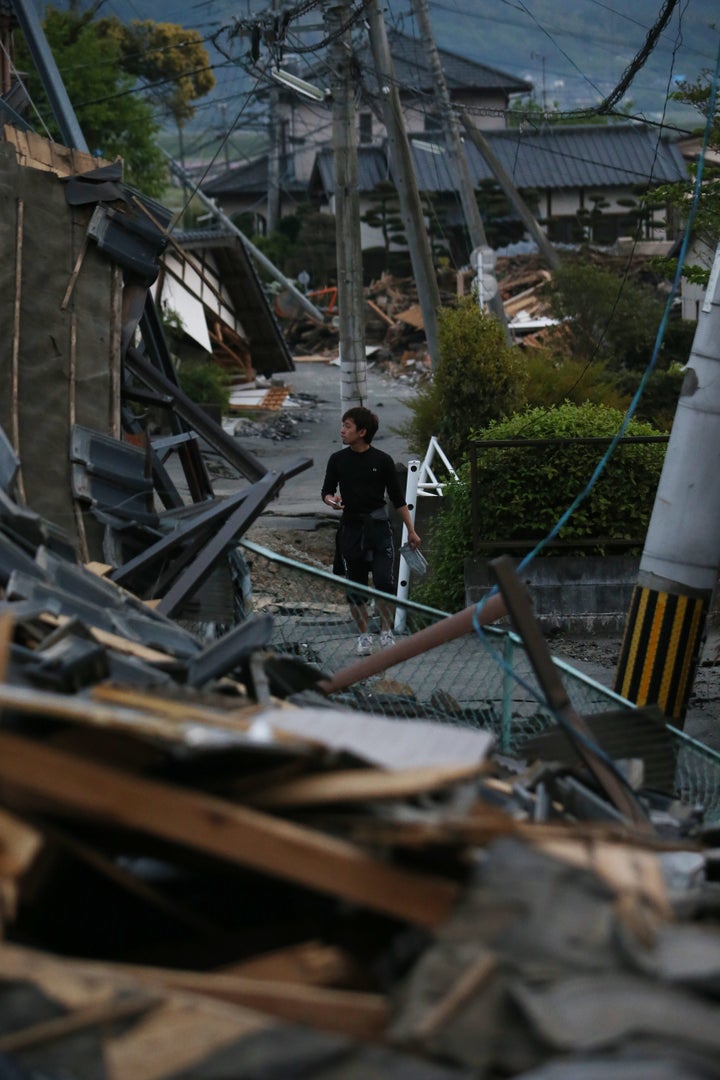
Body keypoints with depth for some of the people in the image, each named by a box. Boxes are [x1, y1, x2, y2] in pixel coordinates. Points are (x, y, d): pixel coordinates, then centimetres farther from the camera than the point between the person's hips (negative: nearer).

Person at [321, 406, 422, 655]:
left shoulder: (382, 460, -2)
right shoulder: (338, 459, 3)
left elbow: (398, 498, 4)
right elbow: (326, 491, 11)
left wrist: (411, 531, 3)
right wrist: (332, 500, -14)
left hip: (379, 527, -2)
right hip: (351, 528, 2)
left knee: (385, 583, -11)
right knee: (355, 588, 4)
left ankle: (386, 633, 6)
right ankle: (364, 636, 18)